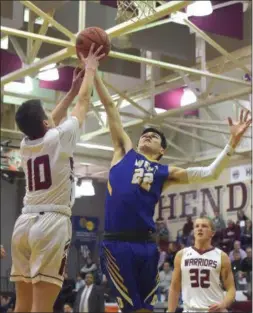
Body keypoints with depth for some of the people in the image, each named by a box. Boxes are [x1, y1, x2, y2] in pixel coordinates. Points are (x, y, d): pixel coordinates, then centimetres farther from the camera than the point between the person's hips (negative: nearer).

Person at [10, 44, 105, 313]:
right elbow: (84, 103, 8)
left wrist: (72, 89, 38)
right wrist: (90, 69, 23)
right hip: (52, 223, -7)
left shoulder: (25, 145, 13)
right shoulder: (59, 138, -4)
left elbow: (52, 122, 32)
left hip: (24, 222, 7)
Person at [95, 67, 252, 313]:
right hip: (117, 242, -3)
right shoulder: (124, 152, 14)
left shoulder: (166, 172, 16)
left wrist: (232, 142, 1)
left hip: (146, 243, 3)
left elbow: (209, 173, 11)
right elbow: (110, 107, 14)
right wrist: (92, 71, 16)